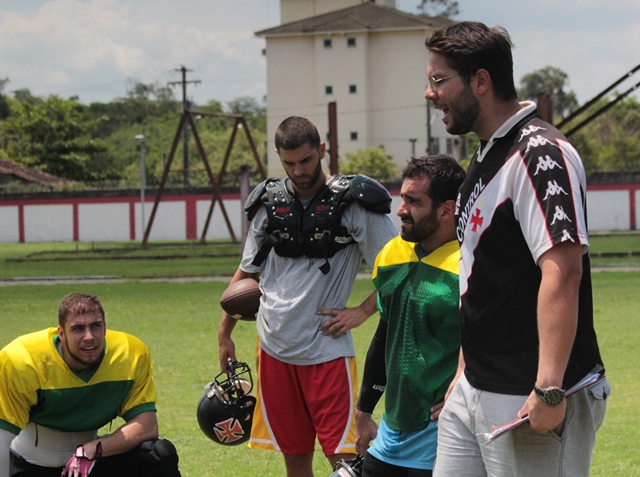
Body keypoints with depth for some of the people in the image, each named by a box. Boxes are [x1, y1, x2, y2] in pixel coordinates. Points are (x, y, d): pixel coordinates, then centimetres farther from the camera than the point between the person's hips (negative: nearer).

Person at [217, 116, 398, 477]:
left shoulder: (353, 203, -5)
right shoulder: (269, 203, 9)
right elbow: (247, 272, 18)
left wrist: (363, 311, -10)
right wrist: (225, 334, 17)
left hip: (327, 350, -4)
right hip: (275, 349, 4)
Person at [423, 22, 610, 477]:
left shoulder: (540, 153, -16)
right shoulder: (488, 155, 15)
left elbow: (562, 273, -25)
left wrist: (549, 389, -31)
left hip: (527, 403, -9)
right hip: (475, 392, 9)